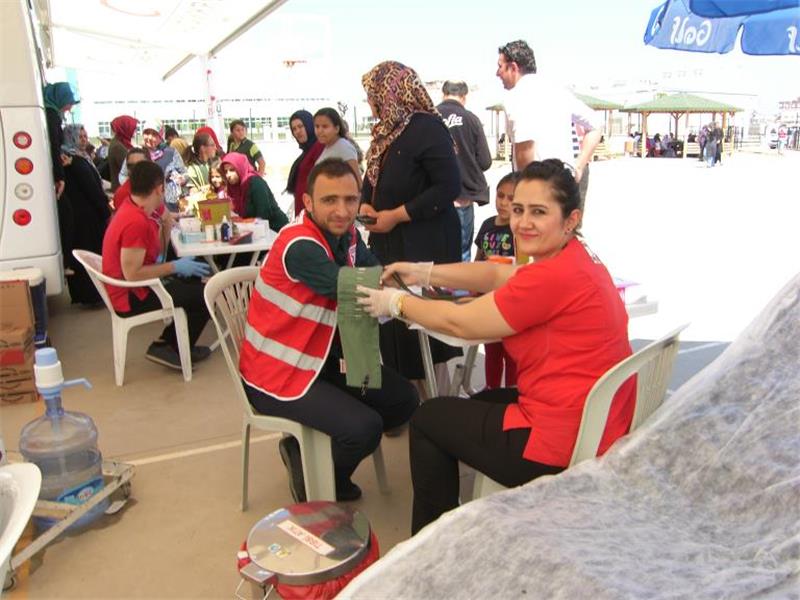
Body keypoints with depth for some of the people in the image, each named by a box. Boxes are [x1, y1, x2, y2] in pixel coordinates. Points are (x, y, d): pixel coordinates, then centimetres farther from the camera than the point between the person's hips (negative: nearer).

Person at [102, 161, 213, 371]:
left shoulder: (131, 208, 2)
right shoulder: (136, 222, -28)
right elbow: (132, 274, -29)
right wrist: (175, 266, -21)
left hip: (133, 288, 10)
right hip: (132, 298, -10)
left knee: (192, 279, 21)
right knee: (206, 294, -7)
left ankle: (167, 342, 21)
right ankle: (172, 349, 10)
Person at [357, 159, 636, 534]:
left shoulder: (554, 277, -24)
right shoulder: (578, 258, 5)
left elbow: (459, 322, -16)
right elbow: (497, 275, 11)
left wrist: (396, 302, -1)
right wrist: (423, 272, 5)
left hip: (563, 451, -10)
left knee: (427, 418, 9)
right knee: (482, 402, 31)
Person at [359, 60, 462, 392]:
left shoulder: (427, 127, -14)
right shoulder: (386, 130, 12)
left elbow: (449, 186, -20)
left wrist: (397, 215, -18)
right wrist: (366, 203, 0)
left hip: (426, 244, -8)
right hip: (389, 242, 8)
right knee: (391, 318, 12)